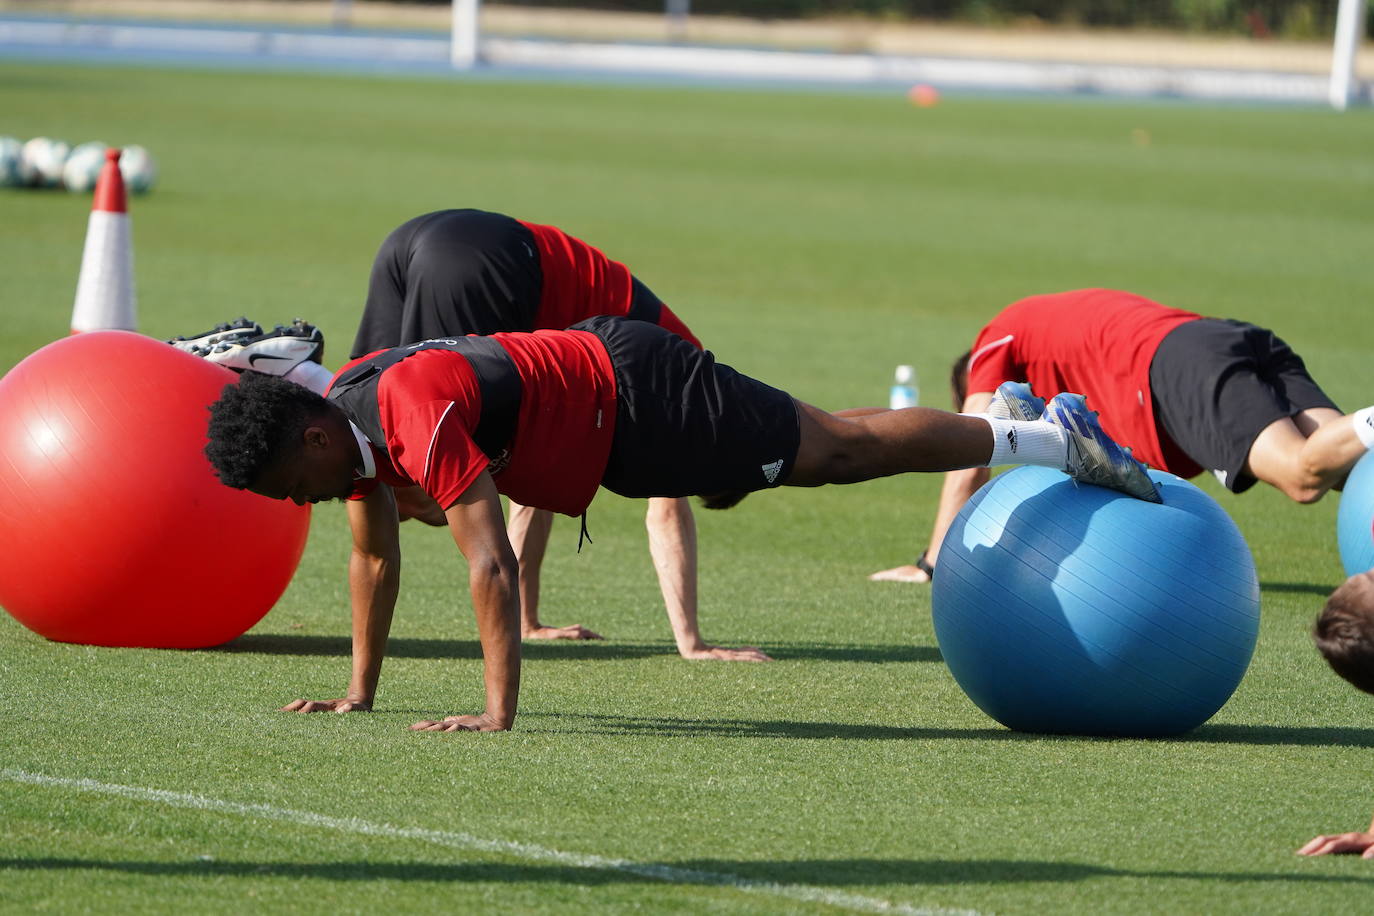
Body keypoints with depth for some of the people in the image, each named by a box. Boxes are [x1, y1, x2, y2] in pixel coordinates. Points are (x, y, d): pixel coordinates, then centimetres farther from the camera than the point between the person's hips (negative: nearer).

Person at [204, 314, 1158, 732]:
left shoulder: (421, 415, -35)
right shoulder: (344, 414, -7)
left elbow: (492, 565, -39)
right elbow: (375, 556, 7)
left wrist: (499, 711, -39)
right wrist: (360, 691, 8)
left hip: (638, 396, -8)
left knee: (843, 449, 2)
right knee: (829, 449, 23)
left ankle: (1050, 441, 14)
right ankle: (1009, 421, 40)